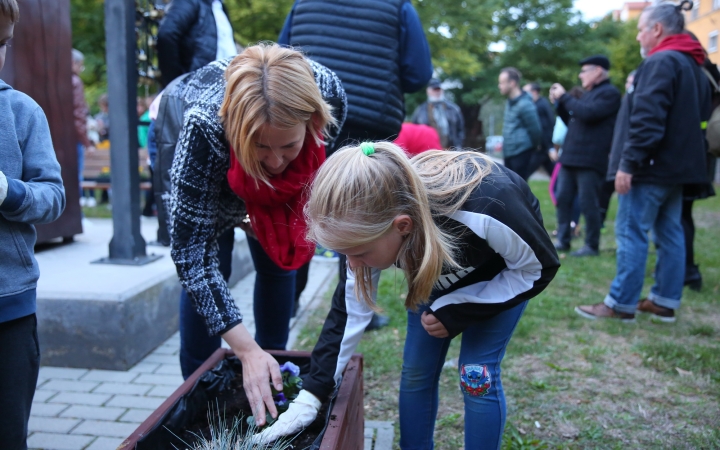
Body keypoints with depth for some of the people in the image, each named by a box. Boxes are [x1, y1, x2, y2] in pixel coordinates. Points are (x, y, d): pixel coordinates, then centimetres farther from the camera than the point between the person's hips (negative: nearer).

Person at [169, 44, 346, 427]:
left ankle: (272, 363, 21)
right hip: (202, 162, -2)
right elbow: (191, 252, -39)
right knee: (208, 265, -9)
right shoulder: (205, 124, -44)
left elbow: (322, 154, -10)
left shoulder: (327, 92, -38)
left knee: (281, 261, 1)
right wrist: (246, 350, -42)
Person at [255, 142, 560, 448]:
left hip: (508, 271, -4)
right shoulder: (370, 221, -31)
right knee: (416, 371, 2)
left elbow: (539, 268, -24)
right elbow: (351, 308, -19)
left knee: (476, 374, -8)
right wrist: (311, 394, -18)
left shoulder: (483, 211, -45)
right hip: (439, 270, 4)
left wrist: (456, 311, -26)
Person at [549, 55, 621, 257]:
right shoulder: (588, 93, 22)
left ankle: (592, 246, 5)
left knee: (588, 204, -4)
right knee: (563, 199, 9)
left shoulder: (609, 93, -6)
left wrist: (564, 96, -11)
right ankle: (563, 240, 17)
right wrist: (559, 103, 11)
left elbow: (587, 114, -21)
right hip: (570, 157, 9)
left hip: (590, 159, -9)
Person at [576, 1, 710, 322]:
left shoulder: (660, 62, -14)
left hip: (651, 166, -10)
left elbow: (647, 120, -23)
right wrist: (683, 155, 21)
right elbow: (698, 117, 21)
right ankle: (665, 302, 18)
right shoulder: (693, 65, 18)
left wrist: (628, 163, -22)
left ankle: (621, 304, 0)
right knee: (669, 233, 11)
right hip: (676, 165, 10)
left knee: (631, 232, -5)